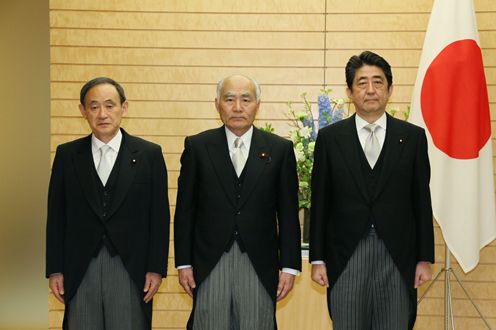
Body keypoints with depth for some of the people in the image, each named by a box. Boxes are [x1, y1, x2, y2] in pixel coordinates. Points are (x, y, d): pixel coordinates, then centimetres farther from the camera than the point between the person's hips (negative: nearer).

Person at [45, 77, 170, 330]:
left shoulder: (149, 154, 1)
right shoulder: (67, 154, 6)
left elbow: (159, 216, 1)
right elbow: (56, 216, 6)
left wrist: (156, 269, -3)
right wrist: (54, 270, 2)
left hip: (131, 269, -1)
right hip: (80, 270, 2)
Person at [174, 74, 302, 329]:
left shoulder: (280, 149, 3)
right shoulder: (197, 146, 3)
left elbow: (288, 214, 4)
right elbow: (185, 210, 5)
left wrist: (290, 267, 1)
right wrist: (183, 263, 2)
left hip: (259, 265, 0)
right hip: (209, 264, 0)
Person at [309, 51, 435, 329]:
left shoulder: (413, 137, 4)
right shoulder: (330, 137, 3)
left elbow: (422, 201, 5)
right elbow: (319, 202, 4)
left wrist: (425, 258, 3)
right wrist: (317, 259, 1)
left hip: (397, 257, 0)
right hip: (345, 257, 0)